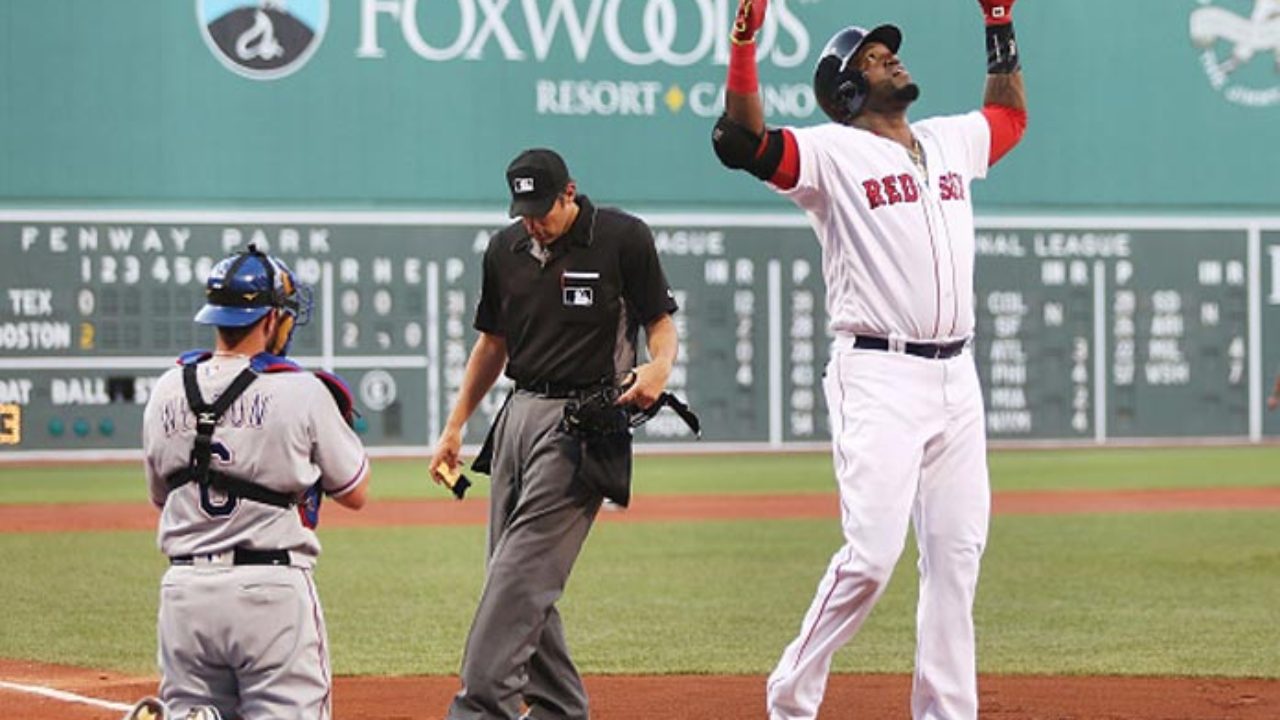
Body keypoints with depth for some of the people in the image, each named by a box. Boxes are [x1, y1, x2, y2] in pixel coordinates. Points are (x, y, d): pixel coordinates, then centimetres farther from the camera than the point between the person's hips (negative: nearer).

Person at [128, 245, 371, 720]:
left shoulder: (165, 392, 6)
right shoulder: (302, 392, -6)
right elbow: (355, 494, 5)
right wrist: (339, 421, 21)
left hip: (184, 589, 4)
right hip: (274, 589, -4)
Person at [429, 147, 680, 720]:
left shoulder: (623, 238, -5)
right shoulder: (506, 250, 10)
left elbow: (660, 322, 1)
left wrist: (659, 366, -21)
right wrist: (455, 426, 18)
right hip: (520, 413, 7)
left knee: (525, 565, -16)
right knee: (512, 573, 5)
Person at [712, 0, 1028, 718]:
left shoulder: (952, 141, 18)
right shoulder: (832, 151, -2)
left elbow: (1010, 112, 39)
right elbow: (743, 141, -18)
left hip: (956, 377, 7)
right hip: (879, 380, -7)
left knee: (956, 553, 5)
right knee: (873, 552, -14)